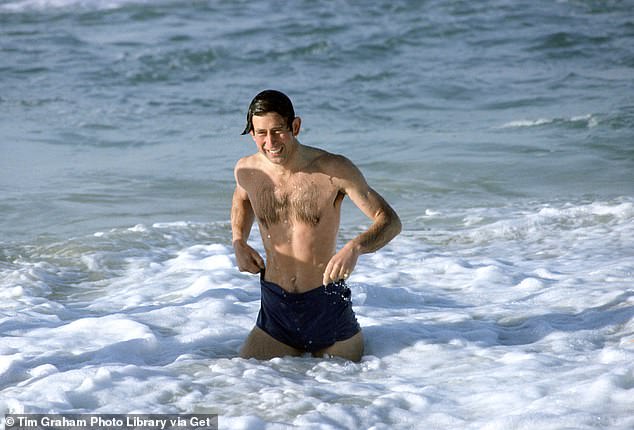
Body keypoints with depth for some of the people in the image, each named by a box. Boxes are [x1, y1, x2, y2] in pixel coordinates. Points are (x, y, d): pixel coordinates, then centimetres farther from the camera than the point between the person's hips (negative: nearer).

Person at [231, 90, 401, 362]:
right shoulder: (247, 171, -3)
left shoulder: (334, 170, -15)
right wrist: (239, 243, 4)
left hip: (328, 306, -3)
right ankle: (298, 350, 28)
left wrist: (355, 248, -34)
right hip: (276, 310, 3)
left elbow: (390, 221, -14)